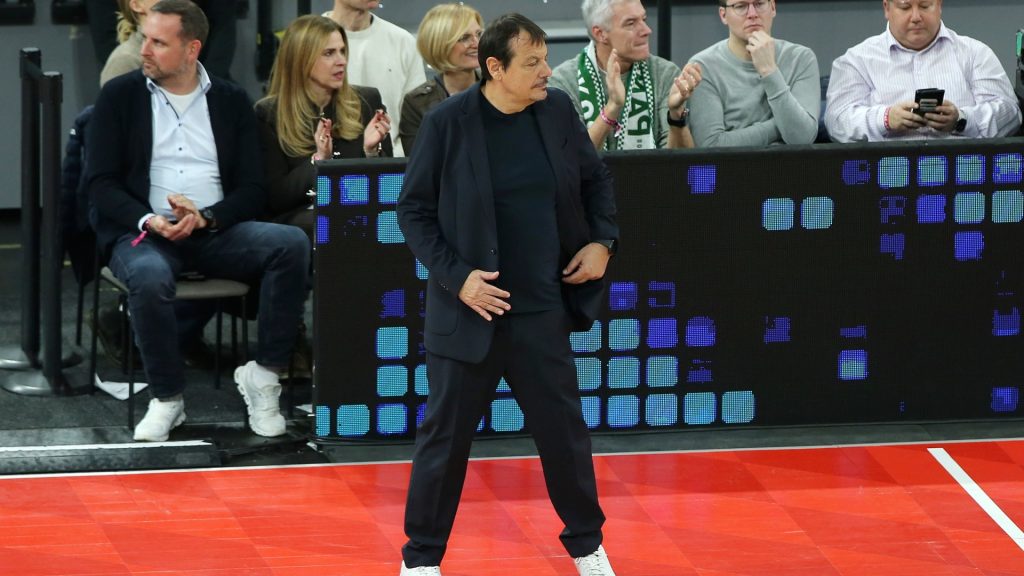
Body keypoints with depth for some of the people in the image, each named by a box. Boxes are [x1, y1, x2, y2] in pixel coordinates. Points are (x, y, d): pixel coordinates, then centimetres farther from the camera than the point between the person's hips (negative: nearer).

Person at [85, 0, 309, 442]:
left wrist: (205, 218, -15)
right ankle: (167, 399, -18)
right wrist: (149, 221, -18)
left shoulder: (231, 102, 10)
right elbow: (101, 183, 0)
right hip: (143, 233, -2)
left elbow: (252, 190, 5)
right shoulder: (119, 96, 6)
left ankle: (263, 374, -18)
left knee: (292, 243, -26)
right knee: (149, 278, -38)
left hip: (216, 231, 2)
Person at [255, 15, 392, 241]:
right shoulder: (269, 114, 3)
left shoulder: (367, 102, 11)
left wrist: (372, 150, -8)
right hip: (299, 220, -3)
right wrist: (317, 160, -16)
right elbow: (274, 198, -3)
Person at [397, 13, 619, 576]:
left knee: (564, 430, 11)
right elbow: (413, 209, -6)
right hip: (471, 309, -3)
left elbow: (595, 178, 15)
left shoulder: (557, 110, -1)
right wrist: (456, 275, -14)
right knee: (446, 437, 4)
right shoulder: (447, 123, -12)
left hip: (542, 310, 3)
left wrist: (603, 240, 1)